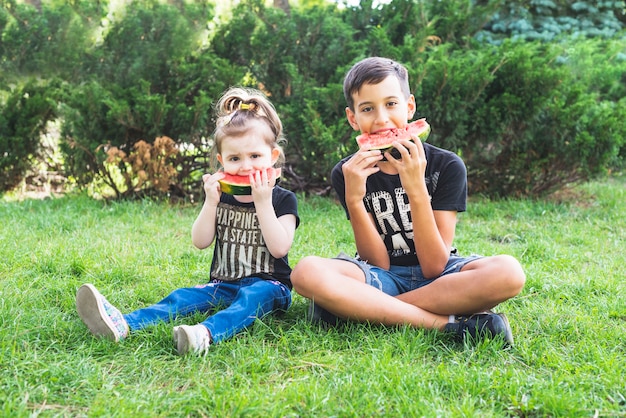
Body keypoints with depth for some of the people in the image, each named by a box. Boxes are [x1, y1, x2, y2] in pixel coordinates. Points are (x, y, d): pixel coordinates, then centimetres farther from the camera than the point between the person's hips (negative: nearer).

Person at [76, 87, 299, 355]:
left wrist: (263, 202, -20)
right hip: (223, 285, 4)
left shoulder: (283, 199, -3)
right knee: (183, 298, -19)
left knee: (253, 296, -36)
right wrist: (211, 202, -12)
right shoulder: (221, 194, 10)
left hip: (267, 285, -4)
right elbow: (201, 242, 1)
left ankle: (206, 333, -63)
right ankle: (122, 325, -41)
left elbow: (279, 248, -16)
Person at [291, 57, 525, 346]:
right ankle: (450, 323, -28)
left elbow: (434, 267, -14)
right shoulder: (347, 173, -4)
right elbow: (378, 263, -9)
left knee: (508, 272, -32)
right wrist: (353, 197, -22)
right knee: (307, 272, -31)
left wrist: (416, 188, -24)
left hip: (438, 278, 0)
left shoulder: (447, 166, -7)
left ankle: (363, 308, -25)